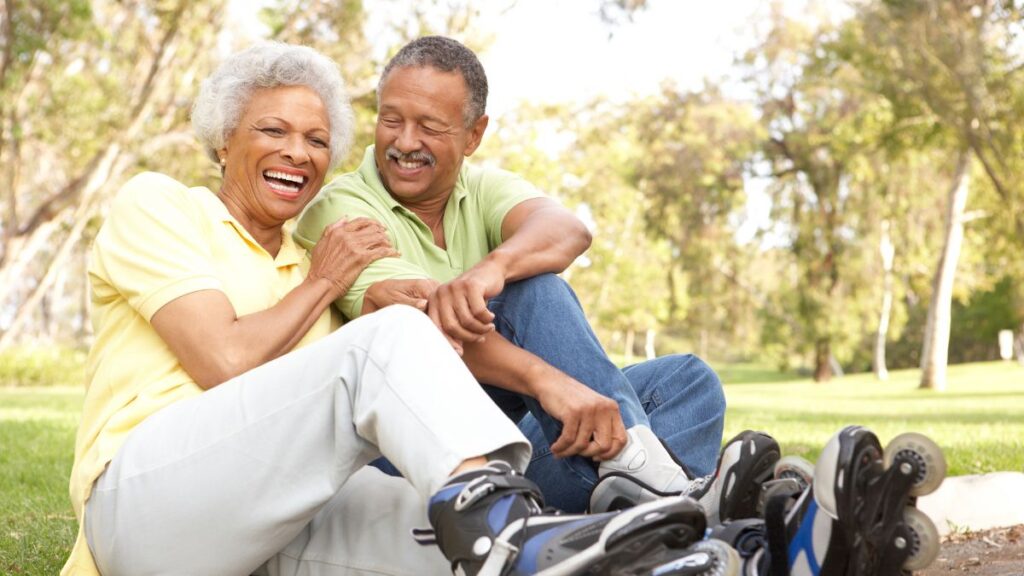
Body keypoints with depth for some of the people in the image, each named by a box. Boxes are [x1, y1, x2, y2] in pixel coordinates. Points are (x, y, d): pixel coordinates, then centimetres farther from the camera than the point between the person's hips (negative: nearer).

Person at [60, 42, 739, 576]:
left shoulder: (306, 264, 27)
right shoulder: (156, 204, 8)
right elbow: (226, 363, -9)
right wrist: (323, 282, 5)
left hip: (274, 519, 6)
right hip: (147, 494, -6)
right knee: (388, 338, -28)